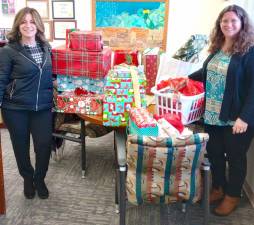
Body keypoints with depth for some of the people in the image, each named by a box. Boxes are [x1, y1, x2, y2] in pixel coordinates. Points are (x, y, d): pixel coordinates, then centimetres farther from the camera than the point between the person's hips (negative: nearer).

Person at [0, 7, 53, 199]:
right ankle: (27, 179, 37)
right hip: (15, 109, -3)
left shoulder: (46, 47, 5)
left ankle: (40, 179, 28)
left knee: (44, 144, 2)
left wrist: (53, 98, 11)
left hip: (43, 107, 3)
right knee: (21, 146, 11)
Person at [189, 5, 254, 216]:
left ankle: (233, 196, 31)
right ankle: (219, 188, 39)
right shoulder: (217, 48, 7)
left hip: (236, 118, -6)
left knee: (235, 156, 11)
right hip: (213, 114, 7)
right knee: (214, 153, 17)